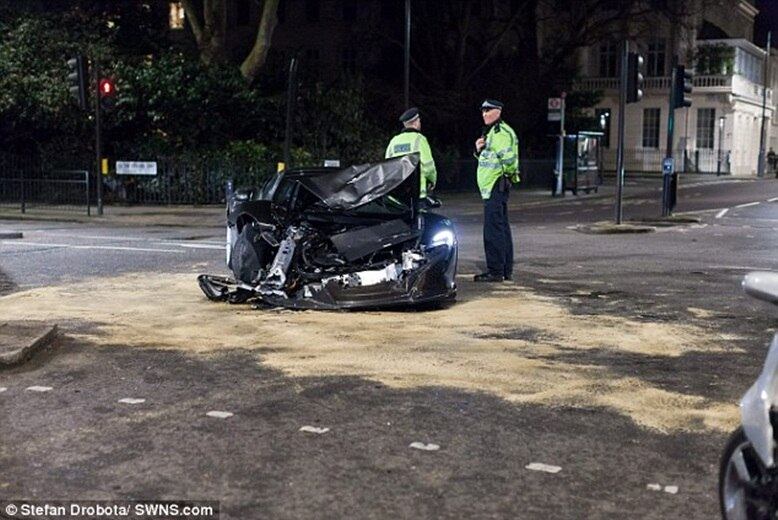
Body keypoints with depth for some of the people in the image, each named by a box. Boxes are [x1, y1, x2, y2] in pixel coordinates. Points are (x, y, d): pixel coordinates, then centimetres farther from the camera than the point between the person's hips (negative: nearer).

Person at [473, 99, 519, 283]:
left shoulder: (502, 132, -13)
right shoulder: (490, 132, 21)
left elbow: (508, 158, -24)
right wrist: (479, 150, 9)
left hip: (497, 184, -11)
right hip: (490, 185, 11)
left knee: (493, 228, -11)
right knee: (501, 227, 14)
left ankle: (495, 271, -9)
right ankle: (506, 270, 20)